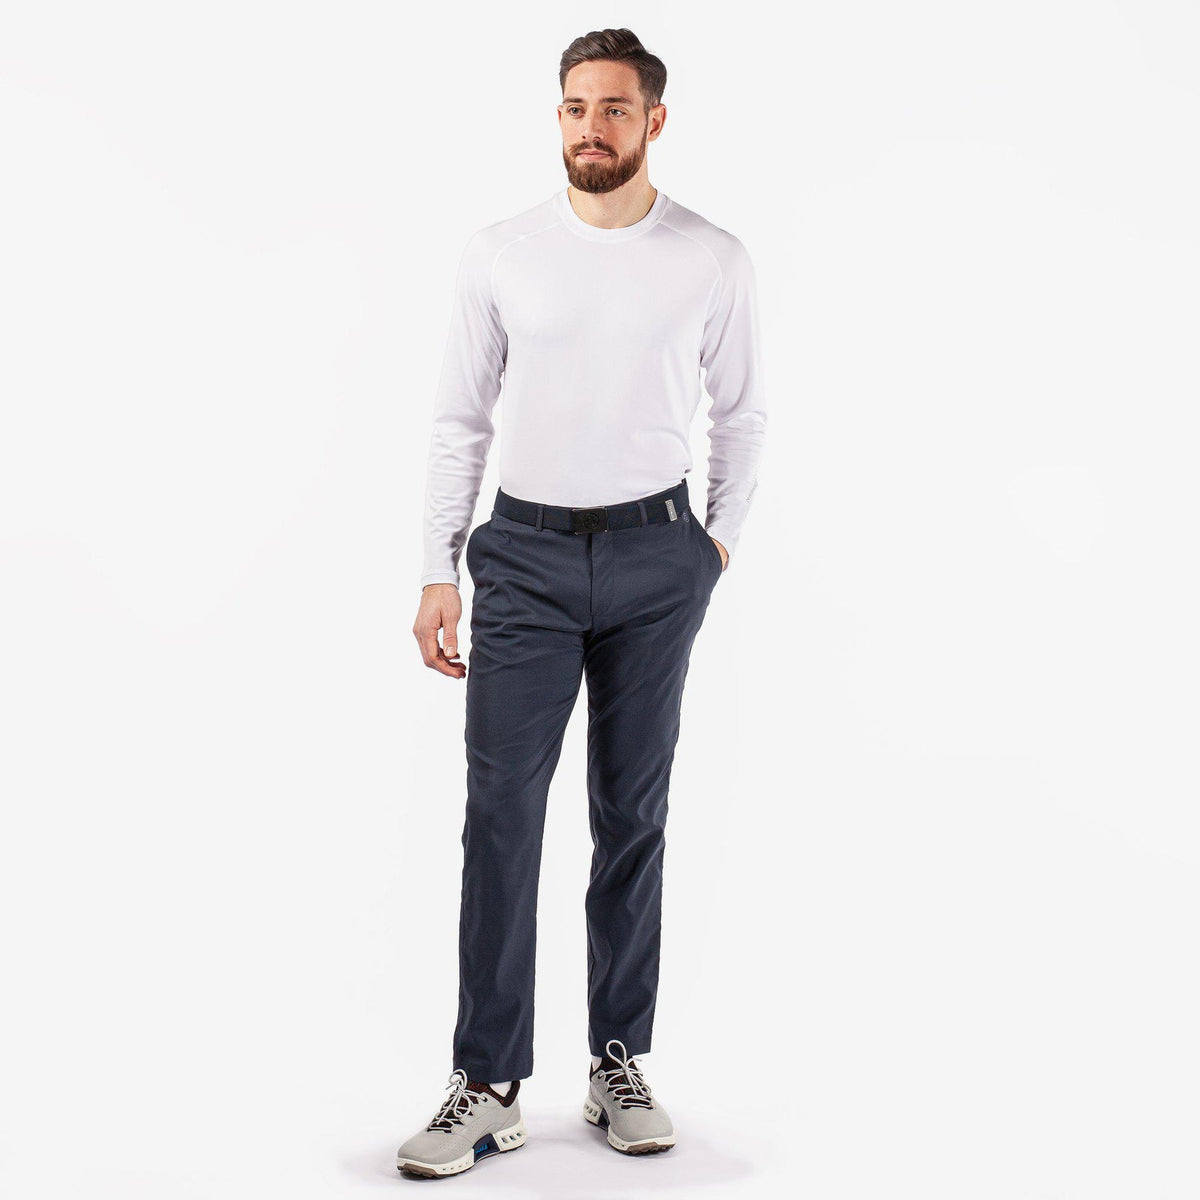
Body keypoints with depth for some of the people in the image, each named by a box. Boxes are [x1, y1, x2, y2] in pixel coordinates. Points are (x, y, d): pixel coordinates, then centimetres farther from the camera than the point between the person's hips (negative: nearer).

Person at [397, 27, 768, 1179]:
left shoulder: (713, 260, 2)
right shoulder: (500, 253, 2)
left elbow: (741, 411, 14)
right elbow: (459, 419, 5)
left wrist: (719, 541, 10)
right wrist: (439, 573, 1)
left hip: (655, 557, 0)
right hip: (527, 553, 0)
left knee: (632, 814, 7)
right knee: (500, 813, -6)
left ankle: (620, 1065, 18)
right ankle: (488, 1086, 1)